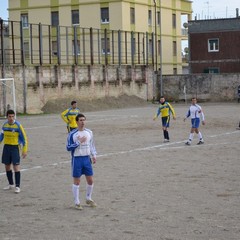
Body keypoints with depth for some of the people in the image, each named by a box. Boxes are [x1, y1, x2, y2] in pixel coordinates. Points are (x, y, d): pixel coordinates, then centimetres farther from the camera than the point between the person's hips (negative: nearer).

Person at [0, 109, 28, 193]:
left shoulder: (18, 125, -13)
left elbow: (24, 138, -9)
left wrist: (24, 150, -11)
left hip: (15, 147, -5)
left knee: (16, 167, -9)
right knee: (7, 166, 11)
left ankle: (17, 186, -4)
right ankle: (11, 184, 26)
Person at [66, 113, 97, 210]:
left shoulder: (89, 132, 4)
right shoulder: (72, 134, -10)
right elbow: (68, 147, -12)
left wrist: (94, 155, 7)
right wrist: (79, 142, -20)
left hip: (87, 158, 4)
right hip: (77, 159, -4)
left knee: (90, 180, 7)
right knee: (76, 182, 2)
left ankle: (88, 199, 27)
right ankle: (77, 202, 13)